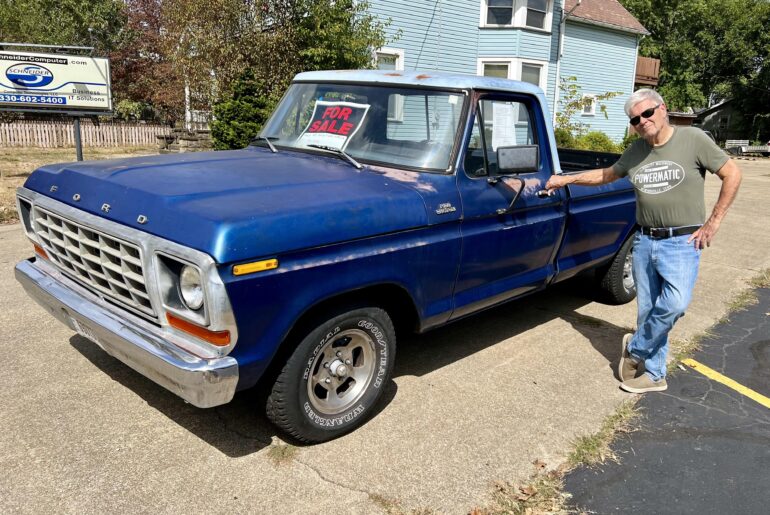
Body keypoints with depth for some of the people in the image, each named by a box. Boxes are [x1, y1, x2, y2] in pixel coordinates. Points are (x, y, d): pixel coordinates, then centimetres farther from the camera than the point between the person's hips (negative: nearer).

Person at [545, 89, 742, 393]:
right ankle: (653, 374, 21)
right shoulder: (636, 151, 8)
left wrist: (714, 221, -7)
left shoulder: (693, 139, -6)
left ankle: (635, 348, 1)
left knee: (675, 303, -23)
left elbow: (732, 175, -2)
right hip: (644, 241, 5)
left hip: (682, 241, -4)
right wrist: (566, 179, 21)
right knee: (647, 309, 7)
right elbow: (607, 175, 23)